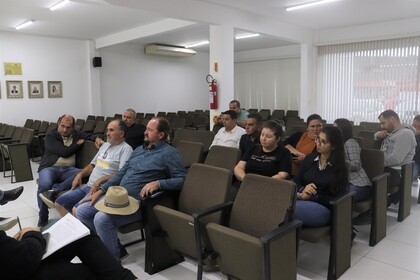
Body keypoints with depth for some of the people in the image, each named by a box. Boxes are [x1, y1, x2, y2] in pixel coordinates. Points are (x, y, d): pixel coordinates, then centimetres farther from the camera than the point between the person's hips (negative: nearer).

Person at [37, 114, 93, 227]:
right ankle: (43, 218, -16)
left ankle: (55, 189, -40)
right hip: (50, 167, -2)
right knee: (44, 185, -35)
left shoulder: (77, 134, 17)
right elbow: (64, 152, -8)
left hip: (68, 169, 2)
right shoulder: (51, 135, 4)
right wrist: (79, 143, 4)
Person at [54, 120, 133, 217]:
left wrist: (99, 181, -22)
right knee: (59, 203, 3)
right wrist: (80, 174, 8)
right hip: (87, 186, 9)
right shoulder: (105, 145, 19)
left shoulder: (126, 149, -9)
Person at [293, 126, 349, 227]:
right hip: (302, 200, 4)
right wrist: (303, 190, -13)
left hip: (324, 208, -3)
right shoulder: (309, 159, 12)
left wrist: (312, 197, -15)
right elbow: (295, 182, 10)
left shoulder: (340, 168, 0)